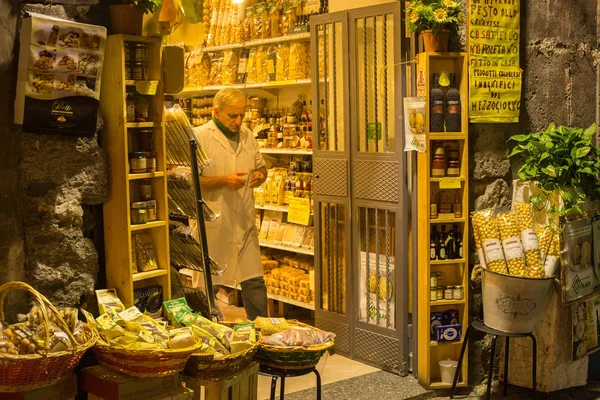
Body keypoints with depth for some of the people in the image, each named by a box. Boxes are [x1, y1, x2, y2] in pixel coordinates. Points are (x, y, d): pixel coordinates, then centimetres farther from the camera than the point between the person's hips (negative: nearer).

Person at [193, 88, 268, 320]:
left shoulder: (247, 135, 13)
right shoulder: (199, 137, -7)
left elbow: (260, 166, 24)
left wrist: (260, 176, 1)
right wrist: (224, 181, -19)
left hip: (244, 223, 5)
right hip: (212, 225, -5)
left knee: (255, 283, 7)